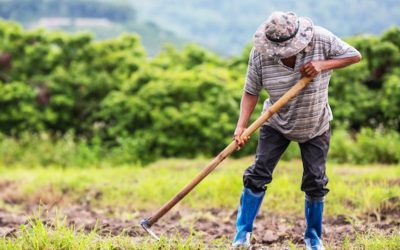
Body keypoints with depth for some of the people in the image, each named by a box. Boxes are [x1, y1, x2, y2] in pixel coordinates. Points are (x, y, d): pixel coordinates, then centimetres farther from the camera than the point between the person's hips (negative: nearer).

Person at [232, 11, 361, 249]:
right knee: (258, 174, -7)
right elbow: (251, 91, -17)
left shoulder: (321, 39, -24)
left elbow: (355, 55, -15)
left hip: (315, 127, 0)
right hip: (276, 124, 0)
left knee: (315, 182, 3)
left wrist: (323, 65, -30)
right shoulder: (260, 54, -23)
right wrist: (242, 125, -29)